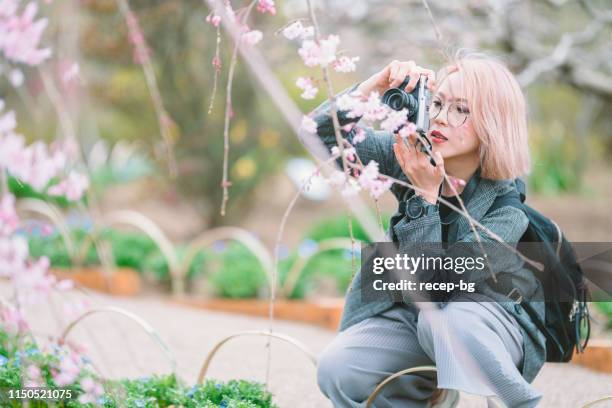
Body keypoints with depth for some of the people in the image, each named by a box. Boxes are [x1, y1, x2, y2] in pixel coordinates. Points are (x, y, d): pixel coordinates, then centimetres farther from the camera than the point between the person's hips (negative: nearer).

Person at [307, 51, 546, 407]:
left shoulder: (505, 207, -22)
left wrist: (427, 195, -35)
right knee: (336, 370, -21)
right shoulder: (413, 155, -10)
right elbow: (325, 131, -14)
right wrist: (375, 85, -30)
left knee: (441, 316, -39)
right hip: (413, 315, 5)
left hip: (490, 329, -5)